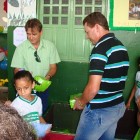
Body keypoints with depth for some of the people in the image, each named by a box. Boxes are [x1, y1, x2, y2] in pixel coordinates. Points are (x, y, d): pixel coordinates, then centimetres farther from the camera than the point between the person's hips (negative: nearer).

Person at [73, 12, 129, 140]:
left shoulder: (100, 48, -20)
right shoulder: (121, 46, 8)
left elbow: (93, 88, -25)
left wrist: (81, 102, -5)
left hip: (100, 110, -9)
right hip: (118, 106, 9)